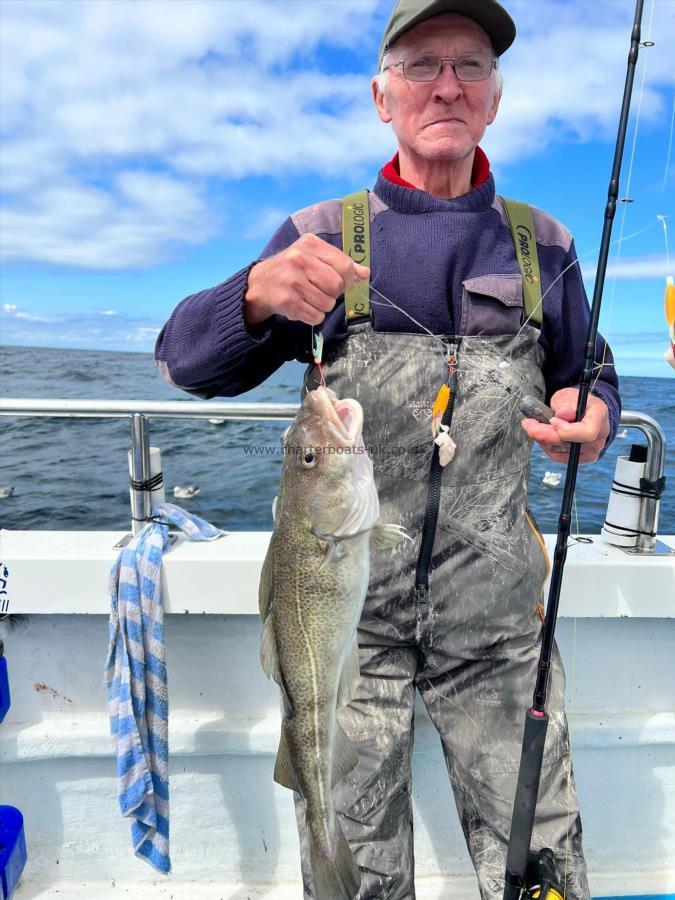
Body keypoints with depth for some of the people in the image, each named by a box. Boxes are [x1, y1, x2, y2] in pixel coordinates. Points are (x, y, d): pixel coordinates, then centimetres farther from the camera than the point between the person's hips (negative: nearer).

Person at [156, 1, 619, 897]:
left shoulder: (543, 247, 9)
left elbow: (592, 377, 18)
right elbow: (185, 361, -1)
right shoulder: (320, 238, 3)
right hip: (348, 612, -1)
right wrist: (257, 292, -22)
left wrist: (594, 416, -6)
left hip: (498, 620, 2)